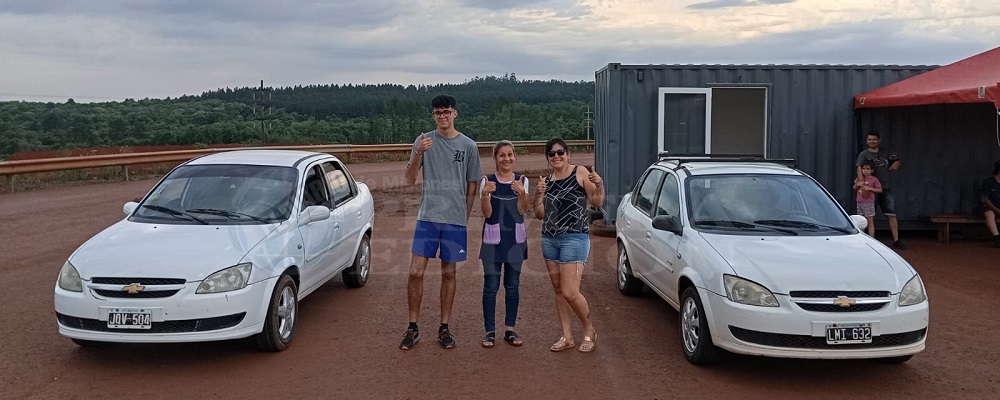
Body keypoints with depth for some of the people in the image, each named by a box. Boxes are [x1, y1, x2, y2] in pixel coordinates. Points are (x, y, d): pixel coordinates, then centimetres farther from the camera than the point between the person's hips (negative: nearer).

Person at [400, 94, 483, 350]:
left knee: (449, 273, 8)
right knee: (415, 272, -5)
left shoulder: (468, 146, 4)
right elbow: (410, 180, -2)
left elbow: (472, 187, 8)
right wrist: (418, 154, -18)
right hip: (427, 217, 0)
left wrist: (464, 218, 5)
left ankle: (444, 329, 18)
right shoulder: (423, 141, 3)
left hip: (455, 220, 0)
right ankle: (413, 328, 9)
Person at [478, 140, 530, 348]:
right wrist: (485, 194, -27)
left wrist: (521, 193, -27)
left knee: (512, 286, 8)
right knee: (491, 287, -1)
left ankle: (510, 330, 18)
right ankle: (490, 331, 8)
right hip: (493, 239, -2)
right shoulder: (487, 182, -1)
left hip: (515, 239, 2)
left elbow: (522, 210, -9)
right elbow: (487, 213, -9)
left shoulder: (522, 181, 3)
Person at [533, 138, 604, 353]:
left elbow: (596, 202, -6)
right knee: (558, 290, 9)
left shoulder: (580, 173, -4)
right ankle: (567, 337, 18)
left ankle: (589, 331, 13)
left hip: (574, 238, -6)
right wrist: (538, 194, -4)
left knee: (570, 293, -10)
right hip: (549, 239, 7)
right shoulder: (547, 181, 13)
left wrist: (599, 185, -24)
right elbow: (540, 214, 12)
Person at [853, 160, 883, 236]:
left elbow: (880, 190, -5)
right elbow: (854, 188, 17)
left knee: (870, 222, -3)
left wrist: (870, 188, -16)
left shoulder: (874, 179, -5)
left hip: (869, 203, -5)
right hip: (860, 202, 5)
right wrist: (857, 184, -5)